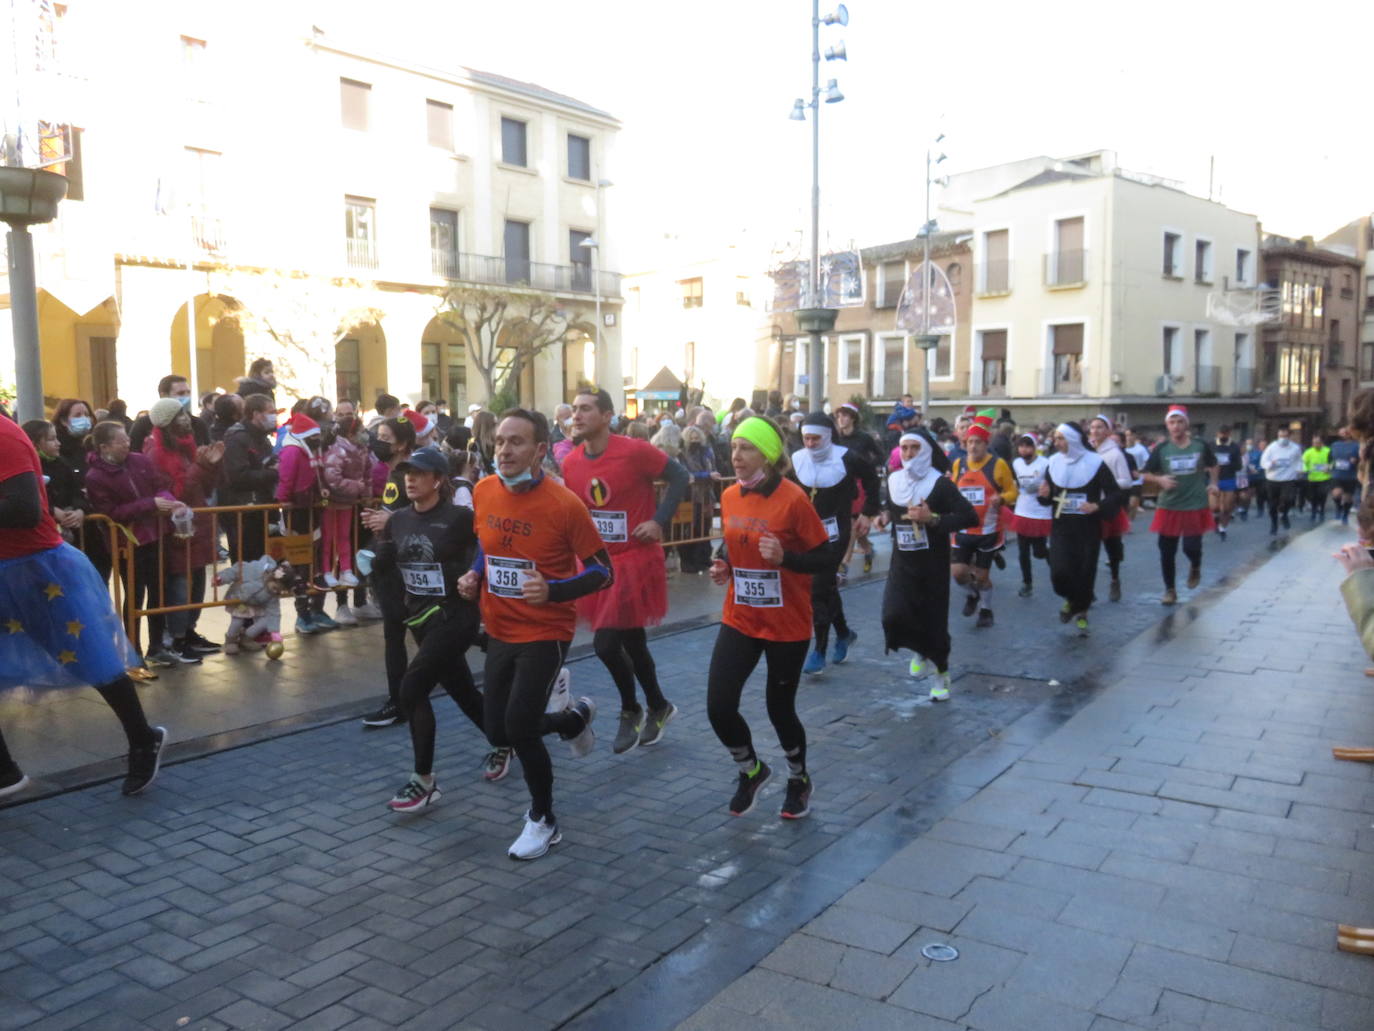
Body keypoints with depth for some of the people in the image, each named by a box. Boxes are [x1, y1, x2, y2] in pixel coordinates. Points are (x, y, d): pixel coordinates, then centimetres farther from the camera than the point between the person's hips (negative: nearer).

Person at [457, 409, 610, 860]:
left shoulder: (565, 504, -20)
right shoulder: (483, 492, -3)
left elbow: (602, 572, -13)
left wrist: (553, 591, -28)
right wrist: (474, 577, -2)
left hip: (545, 633, -6)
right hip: (499, 632, 6)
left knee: (519, 728, -10)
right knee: (498, 732, 10)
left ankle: (543, 820, 18)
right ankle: (576, 717, 40)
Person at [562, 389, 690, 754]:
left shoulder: (634, 451, -16)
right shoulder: (570, 463, 0)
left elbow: (680, 476, -8)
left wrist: (660, 520, -15)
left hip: (636, 559, -6)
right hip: (598, 563, 6)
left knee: (605, 643, -11)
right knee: (632, 643, 16)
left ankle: (630, 711, 15)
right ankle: (659, 707, 37)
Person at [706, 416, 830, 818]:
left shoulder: (793, 499, -16)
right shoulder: (730, 496, 1)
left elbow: (826, 558, -12)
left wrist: (784, 557, -28)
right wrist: (723, 565, -3)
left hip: (787, 626, -4)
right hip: (739, 620, 5)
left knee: (780, 708, 9)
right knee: (719, 706, -3)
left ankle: (799, 780, 39)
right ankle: (751, 770, 27)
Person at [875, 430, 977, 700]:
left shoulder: (940, 483, -11)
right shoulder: (893, 481, 5)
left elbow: (971, 517, -17)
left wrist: (933, 519, -26)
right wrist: (885, 516, 2)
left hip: (933, 564, -4)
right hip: (902, 562, 4)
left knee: (934, 620, 1)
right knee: (893, 616, -11)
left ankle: (941, 673, 25)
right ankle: (921, 649, 23)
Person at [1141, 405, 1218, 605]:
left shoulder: (1201, 446, -2)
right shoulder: (1161, 449, -3)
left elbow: (1212, 465, 18)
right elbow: (1146, 475, 3)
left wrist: (1213, 483, 5)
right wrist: (1159, 479, -16)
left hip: (1196, 506, -1)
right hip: (1169, 507, 1)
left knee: (1191, 547, -6)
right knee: (1167, 551, 5)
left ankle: (1195, 567, 31)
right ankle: (1169, 590, 21)